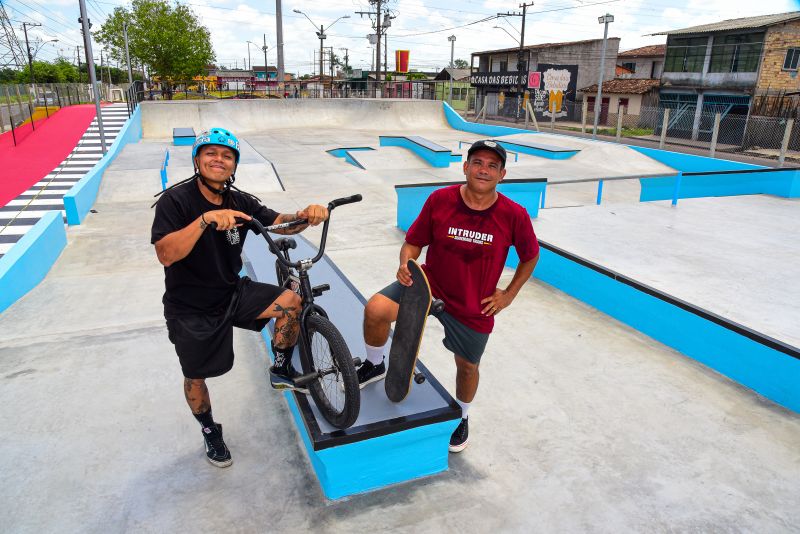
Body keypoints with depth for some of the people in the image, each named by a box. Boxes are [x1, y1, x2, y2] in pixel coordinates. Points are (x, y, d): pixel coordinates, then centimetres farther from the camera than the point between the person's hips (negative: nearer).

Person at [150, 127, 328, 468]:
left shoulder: (240, 202, -5)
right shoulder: (175, 200, -18)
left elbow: (281, 224, -6)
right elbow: (166, 254, -30)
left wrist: (306, 215, -29)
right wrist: (206, 219, -42)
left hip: (233, 293, 4)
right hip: (191, 309, -3)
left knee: (290, 303, -16)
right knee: (195, 377, 11)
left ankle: (281, 370, 9)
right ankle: (210, 432, 41)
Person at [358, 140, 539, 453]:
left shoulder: (514, 215, -15)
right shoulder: (439, 200, -15)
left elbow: (530, 256, 3)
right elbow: (413, 242, -4)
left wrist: (508, 295, -1)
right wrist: (406, 264, -26)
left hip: (474, 306, 0)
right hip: (429, 283, 0)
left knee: (467, 366, 17)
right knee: (375, 310, -22)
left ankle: (462, 417, 51)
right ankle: (374, 366, 10)